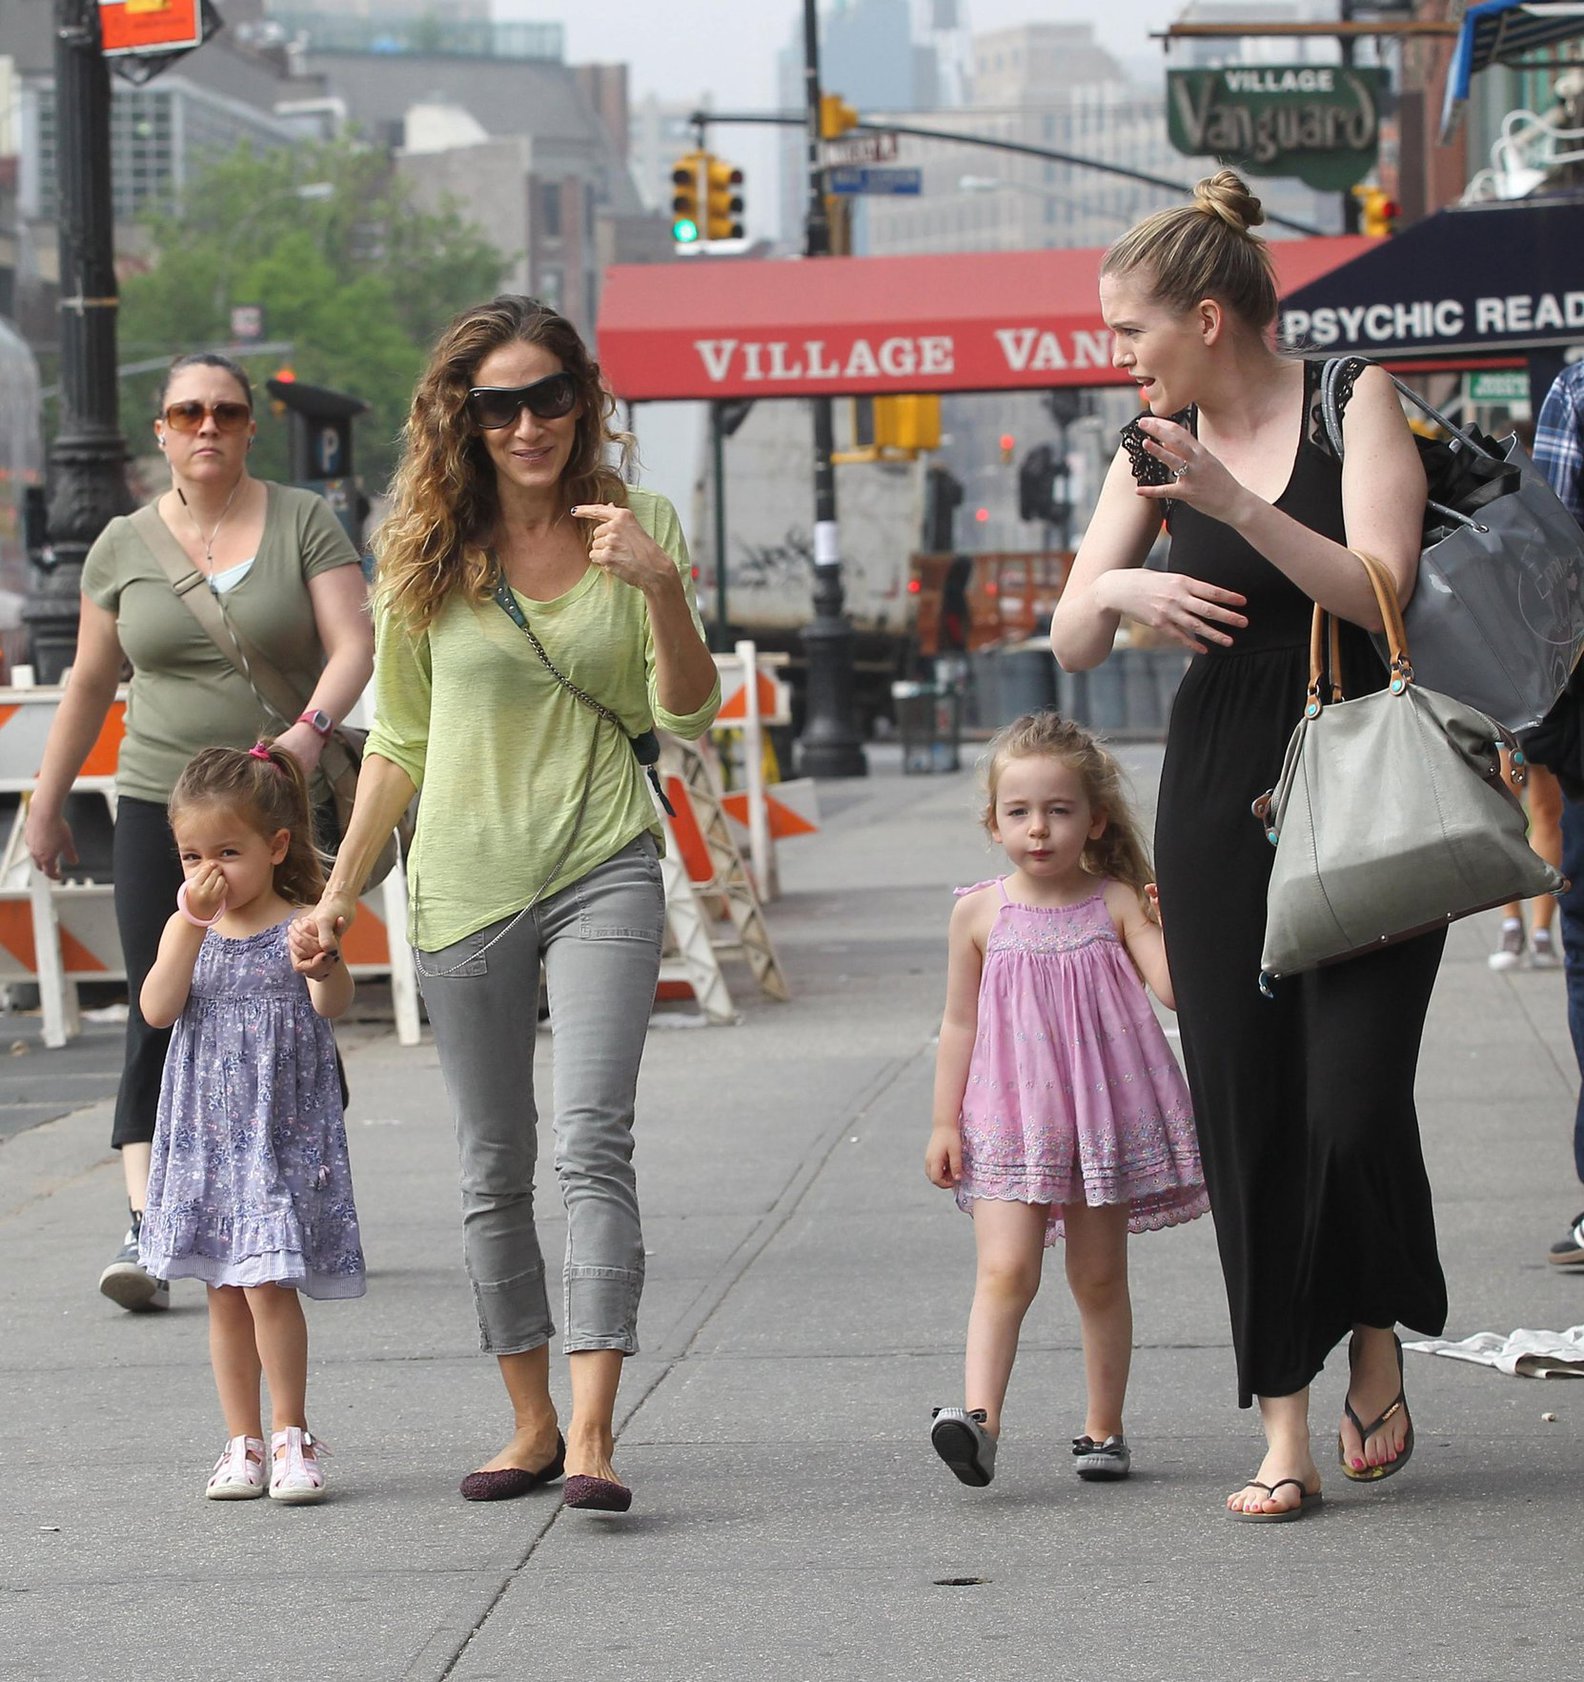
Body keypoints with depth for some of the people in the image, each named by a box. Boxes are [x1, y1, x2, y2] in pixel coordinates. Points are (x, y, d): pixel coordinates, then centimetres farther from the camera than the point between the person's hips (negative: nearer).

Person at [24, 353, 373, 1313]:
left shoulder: (304, 523, 1)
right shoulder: (125, 548, 7)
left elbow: (354, 644, -9)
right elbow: (91, 684, 15)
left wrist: (313, 728, -27)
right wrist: (48, 802, 17)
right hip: (159, 806, 1)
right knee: (161, 1017, -11)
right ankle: (146, 1228, -19)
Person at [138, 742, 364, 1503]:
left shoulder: (299, 926, -6)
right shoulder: (188, 928, 5)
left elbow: (334, 1004, -22)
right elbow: (158, 1009, -9)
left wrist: (326, 967, -44)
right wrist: (193, 922, -18)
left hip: (285, 1134, -4)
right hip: (206, 1135, 4)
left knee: (270, 1283, -11)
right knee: (225, 1293, 9)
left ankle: (291, 1435, 2)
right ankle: (243, 1442, 17)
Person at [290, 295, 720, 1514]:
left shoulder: (635, 524, 0)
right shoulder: (425, 553, 2)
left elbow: (690, 715, -2)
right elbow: (400, 740, 12)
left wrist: (662, 588, -18)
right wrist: (342, 890, 12)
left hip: (603, 869, -2)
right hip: (467, 880, 2)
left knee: (592, 1143, -17)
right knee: (494, 1172, 8)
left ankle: (592, 1434, -21)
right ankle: (532, 1423, 19)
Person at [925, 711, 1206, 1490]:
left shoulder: (1116, 903, -1)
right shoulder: (980, 912, 1)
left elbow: (1173, 987, -11)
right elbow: (959, 1024, 7)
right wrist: (945, 1121, 4)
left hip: (1102, 1114, 1)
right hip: (1009, 1119, -1)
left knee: (1100, 1279, 10)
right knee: (1005, 1270, -15)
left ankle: (1103, 1428, 20)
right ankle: (979, 1415, -25)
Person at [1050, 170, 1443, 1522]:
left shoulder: (1353, 402, -4)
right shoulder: (1160, 449, 9)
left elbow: (1381, 590, -15)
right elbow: (1071, 646, 8)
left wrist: (1237, 504, -24)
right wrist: (1118, 589, -14)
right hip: (1219, 790, 4)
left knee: (1353, 1097, -13)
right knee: (1243, 1107, 0)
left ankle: (1379, 1353, 14)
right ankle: (1286, 1430, 5)